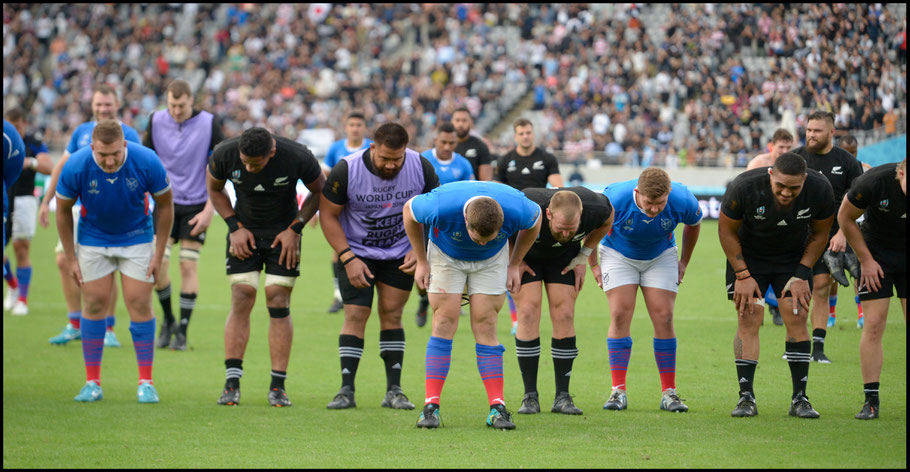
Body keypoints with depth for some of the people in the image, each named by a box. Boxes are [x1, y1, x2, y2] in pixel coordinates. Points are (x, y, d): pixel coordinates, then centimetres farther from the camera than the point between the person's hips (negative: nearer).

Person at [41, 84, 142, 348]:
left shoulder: (128, 135, -2)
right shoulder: (82, 132, 11)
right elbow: (62, 167, 18)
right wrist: (46, 201, 16)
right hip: (80, 207, 4)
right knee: (64, 261, -2)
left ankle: (107, 329, 6)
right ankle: (75, 325, 11)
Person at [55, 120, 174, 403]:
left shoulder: (146, 162, -25)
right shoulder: (76, 167, -24)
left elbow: (165, 204, -9)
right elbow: (63, 210, -6)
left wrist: (158, 255, -8)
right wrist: (71, 259, -4)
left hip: (136, 239, 0)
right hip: (93, 239, 1)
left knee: (139, 304, -7)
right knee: (94, 303, -3)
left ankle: (146, 382, 0)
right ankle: (92, 382, 4)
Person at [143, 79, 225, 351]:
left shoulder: (209, 124, -10)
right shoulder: (156, 121, -4)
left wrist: (209, 210, -11)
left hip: (196, 205, -2)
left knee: (188, 265, -4)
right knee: (157, 264, -8)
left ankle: (182, 330, 5)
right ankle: (168, 321, 15)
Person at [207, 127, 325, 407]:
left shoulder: (297, 157, -24)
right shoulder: (225, 154, -20)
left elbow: (320, 191, -4)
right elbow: (214, 188, 2)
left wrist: (295, 229, -10)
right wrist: (235, 226, -7)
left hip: (283, 234, -1)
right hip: (244, 232, 1)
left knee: (278, 303, -8)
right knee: (241, 301, -10)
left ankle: (278, 386, -4)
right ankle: (232, 383, -8)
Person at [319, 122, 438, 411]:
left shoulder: (421, 168, -15)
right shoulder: (346, 170, -21)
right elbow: (328, 215, -11)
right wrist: (348, 258, -18)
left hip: (401, 254, 1)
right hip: (357, 254, -1)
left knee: (392, 314, -2)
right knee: (356, 315, -10)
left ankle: (394, 390, 3)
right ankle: (346, 390, -8)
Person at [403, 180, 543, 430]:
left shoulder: (517, 210, -35)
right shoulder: (441, 206, -39)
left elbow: (534, 220, -8)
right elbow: (409, 210, -15)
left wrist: (514, 266, -3)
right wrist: (421, 261, -8)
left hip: (492, 260, 1)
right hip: (446, 255, -1)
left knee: (485, 325, -7)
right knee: (445, 322, -10)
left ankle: (497, 408, -6)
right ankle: (431, 406, -9)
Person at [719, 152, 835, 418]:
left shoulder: (820, 189, -24)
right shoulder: (745, 187, -30)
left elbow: (820, 234, -5)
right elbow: (726, 230, -13)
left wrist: (802, 275, -10)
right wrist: (742, 275, -15)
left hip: (793, 257, 1)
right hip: (747, 256, -1)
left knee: (796, 317, -9)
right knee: (748, 319, -12)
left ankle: (800, 398, -3)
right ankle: (746, 397, -7)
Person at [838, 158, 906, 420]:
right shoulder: (874, 182, -27)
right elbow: (845, 217, -9)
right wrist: (866, 260, -7)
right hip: (876, 253, -1)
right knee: (873, 325, -9)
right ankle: (871, 400, -4)